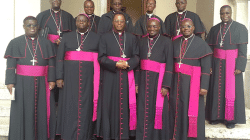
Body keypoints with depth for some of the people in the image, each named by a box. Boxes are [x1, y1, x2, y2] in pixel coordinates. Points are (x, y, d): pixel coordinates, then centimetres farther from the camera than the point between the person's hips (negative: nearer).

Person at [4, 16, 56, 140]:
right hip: (23, 83, -1)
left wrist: (51, 80, -1)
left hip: (41, 83, 1)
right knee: (23, 111, 2)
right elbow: (10, 65, 0)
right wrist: (10, 82, -9)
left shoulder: (46, 43, 9)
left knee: (42, 110, 3)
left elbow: (51, 64, 7)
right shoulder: (15, 43, 5)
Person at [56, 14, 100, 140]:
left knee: (85, 105, 3)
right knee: (70, 105, 3)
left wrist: (98, 80, -6)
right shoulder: (67, 37, 9)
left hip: (88, 77, -1)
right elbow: (59, 58, 6)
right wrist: (59, 77, -3)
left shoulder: (96, 38, 6)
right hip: (70, 76, 1)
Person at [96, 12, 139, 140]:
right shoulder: (105, 37, 7)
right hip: (110, 76, -1)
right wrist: (116, 64, -14)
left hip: (127, 76, 2)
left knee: (125, 104, 1)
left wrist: (127, 64, -11)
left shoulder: (132, 38, 13)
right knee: (110, 104, 0)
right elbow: (101, 57, -1)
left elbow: (136, 56, 7)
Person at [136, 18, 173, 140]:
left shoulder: (166, 41, -2)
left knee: (157, 109, 2)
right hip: (144, 80, 4)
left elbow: (169, 64, -7)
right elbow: (138, 62, 9)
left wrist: (166, 85, -13)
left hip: (158, 79, -3)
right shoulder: (142, 41, 10)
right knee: (143, 109, 6)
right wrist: (137, 83, 4)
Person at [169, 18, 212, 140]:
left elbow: (206, 67, -7)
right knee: (176, 107, 6)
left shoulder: (201, 44, -5)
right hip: (177, 81, 4)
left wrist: (204, 86, -12)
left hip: (192, 81, -4)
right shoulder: (175, 43, 9)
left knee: (192, 109, 0)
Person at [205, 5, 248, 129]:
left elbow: (243, 49, -7)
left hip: (232, 63, -3)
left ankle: (230, 118, 10)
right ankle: (216, 116, 16)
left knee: (232, 90, 0)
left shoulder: (240, 28, -3)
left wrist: (240, 67, -15)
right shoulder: (214, 29, 7)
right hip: (217, 63, 3)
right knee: (217, 89, 5)